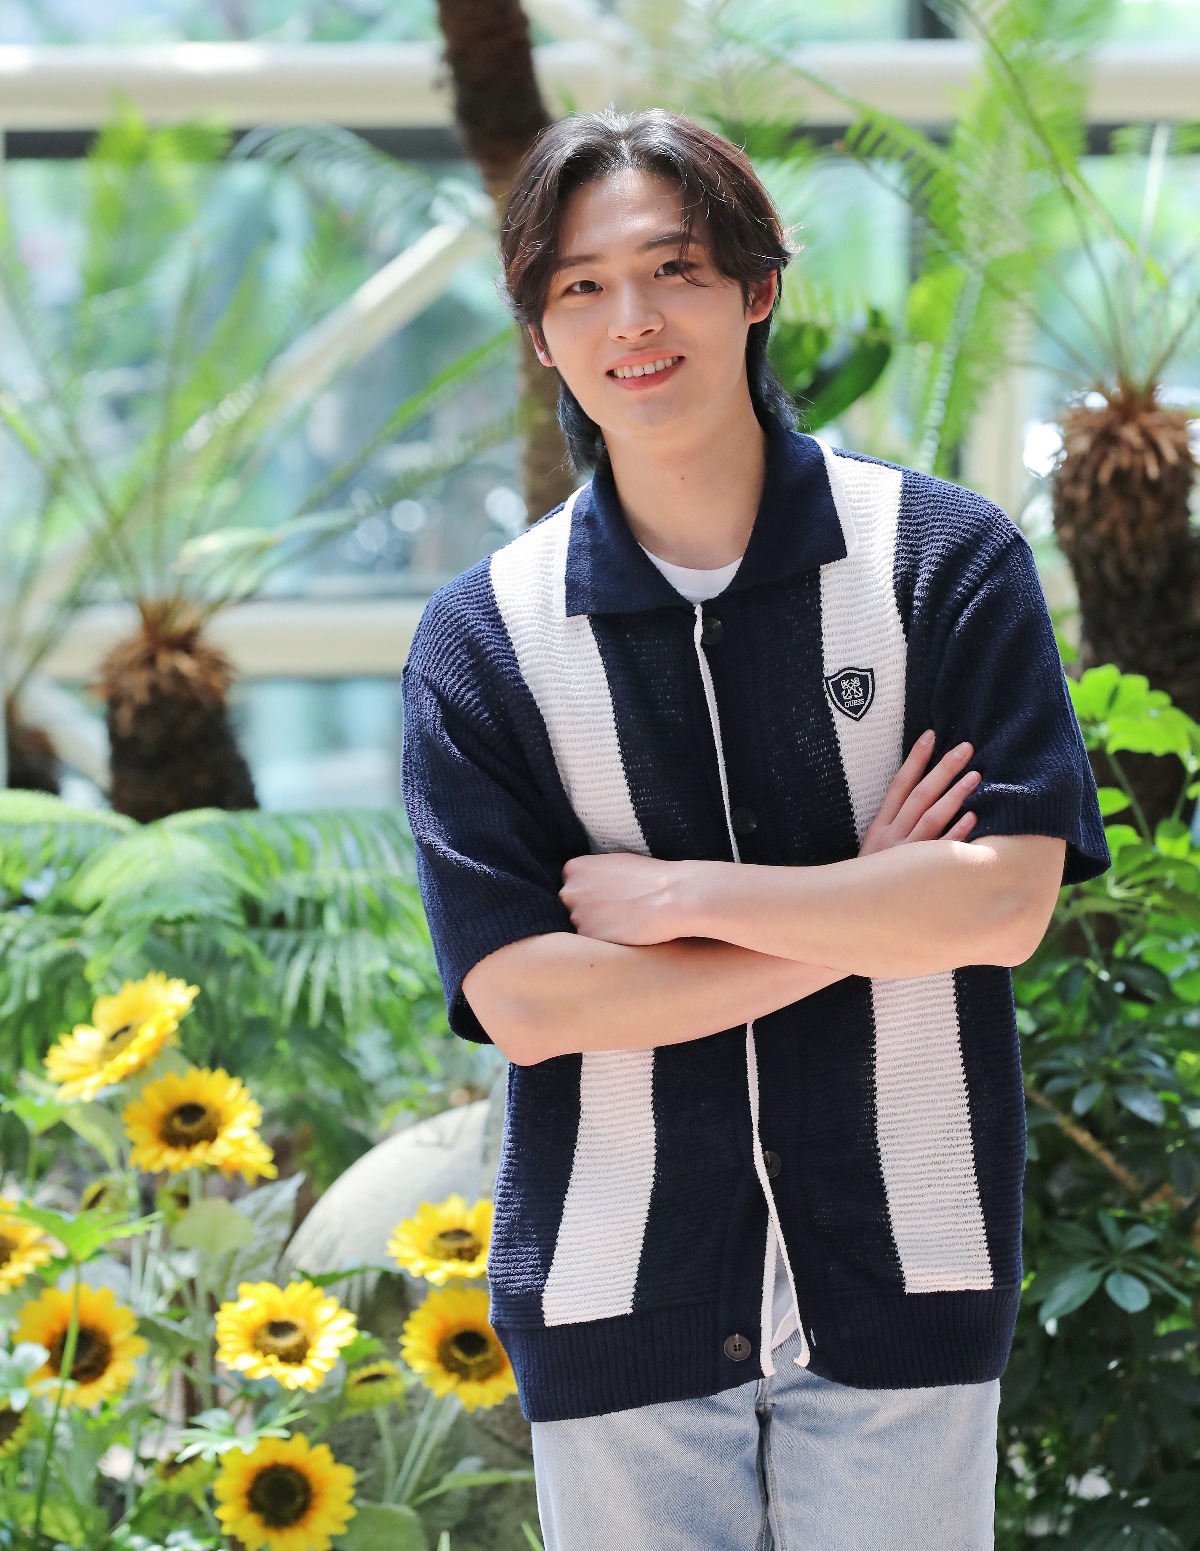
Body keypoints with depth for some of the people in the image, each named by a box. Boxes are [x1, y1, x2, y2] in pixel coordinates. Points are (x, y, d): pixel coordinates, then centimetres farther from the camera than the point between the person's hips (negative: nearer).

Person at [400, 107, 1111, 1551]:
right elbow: (520, 999, -10)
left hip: (901, 1277, 0)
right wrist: (861, 917, -11)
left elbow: (1005, 902, -11)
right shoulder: (481, 637, -1)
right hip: (616, 1305, 1)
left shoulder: (944, 557, -2)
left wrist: (671, 895, -12)